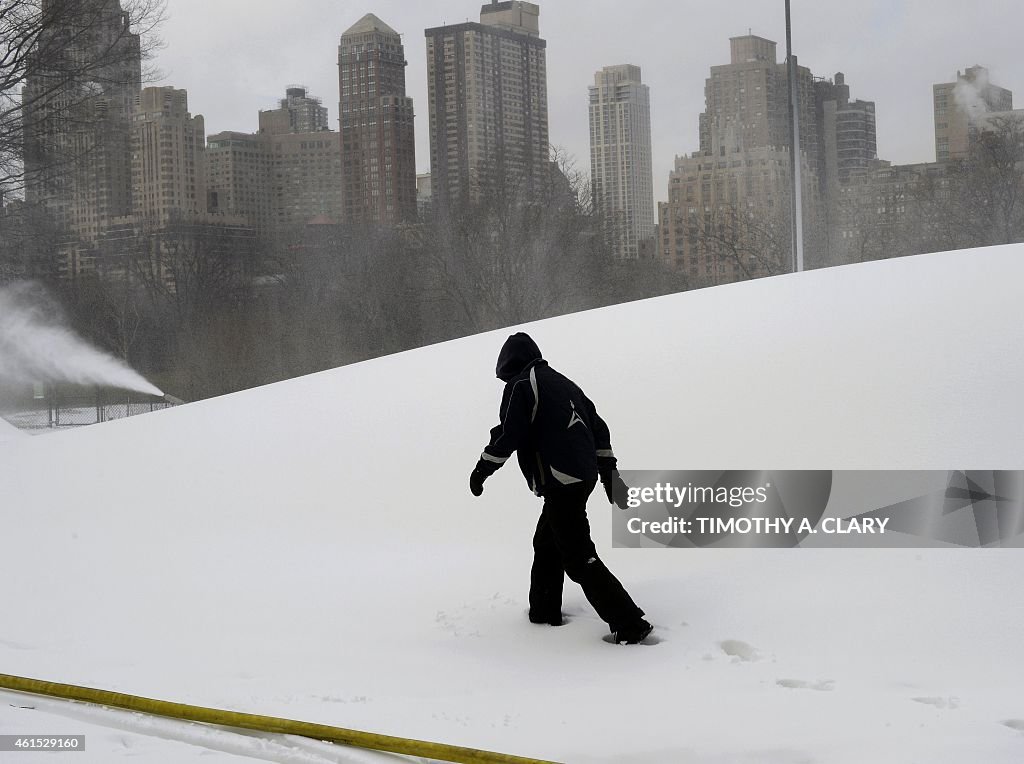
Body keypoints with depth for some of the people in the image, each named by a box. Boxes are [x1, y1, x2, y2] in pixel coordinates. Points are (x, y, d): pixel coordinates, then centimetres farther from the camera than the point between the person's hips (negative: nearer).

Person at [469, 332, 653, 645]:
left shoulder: (520, 386, -5)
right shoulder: (564, 383, 20)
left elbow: (507, 435, -12)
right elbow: (598, 426, 21)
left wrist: (481, 470, 0)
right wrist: (607, 467, 24)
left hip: (560, 483, -9)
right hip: (584, 476, 9)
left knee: (579, 559, -8)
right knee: (546, 544, 23)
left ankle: (629, 623, -12)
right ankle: (544, 611, 31)